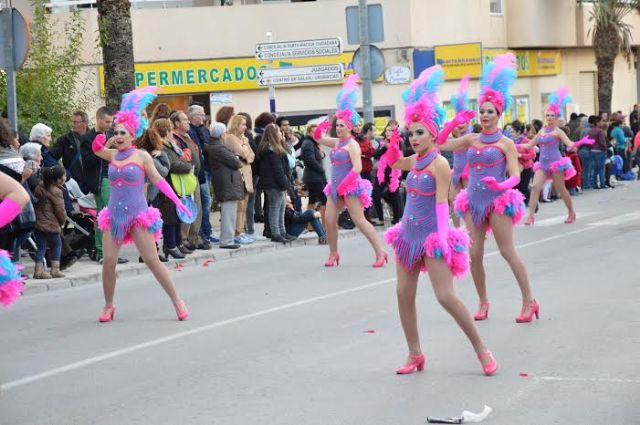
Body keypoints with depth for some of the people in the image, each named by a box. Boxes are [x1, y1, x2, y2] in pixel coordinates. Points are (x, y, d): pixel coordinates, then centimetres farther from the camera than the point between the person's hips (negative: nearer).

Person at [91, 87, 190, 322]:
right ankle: (108, 305, 11)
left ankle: (177, 301, 4)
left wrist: (177, 201, -9)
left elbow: (158, 180, -2)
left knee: (152, 260, -5)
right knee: (108, 261, -4)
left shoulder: (141, 156, -2)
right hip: (114, 214, 4)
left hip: (138, 215, -4)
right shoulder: (112, 154, 9)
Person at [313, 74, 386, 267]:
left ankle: (380, 252, -9)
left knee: (359, 220, -12)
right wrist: (324, 125, 5)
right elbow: (318, 137, 23)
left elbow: (357, 168, -22)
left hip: (351, 188, -8)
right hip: (336, 187, 8)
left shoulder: (352, 144, -13)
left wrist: (344, 185, -25)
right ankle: (333, 254, 13)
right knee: (329, 219, 2)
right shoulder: (336, 142, 12)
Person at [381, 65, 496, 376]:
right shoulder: (414, 161, 8)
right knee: (404, 295, 6)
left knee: (446, 296, -13)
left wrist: (442, 238, -24)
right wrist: (394, 138, 12)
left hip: (431, 238, -8)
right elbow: (393, 162, 28)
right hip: (409, 234, 8)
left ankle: (481, 350, -1)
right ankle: (415, 355, 16)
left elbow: (442, 203, -18)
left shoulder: (439, 163, -13)